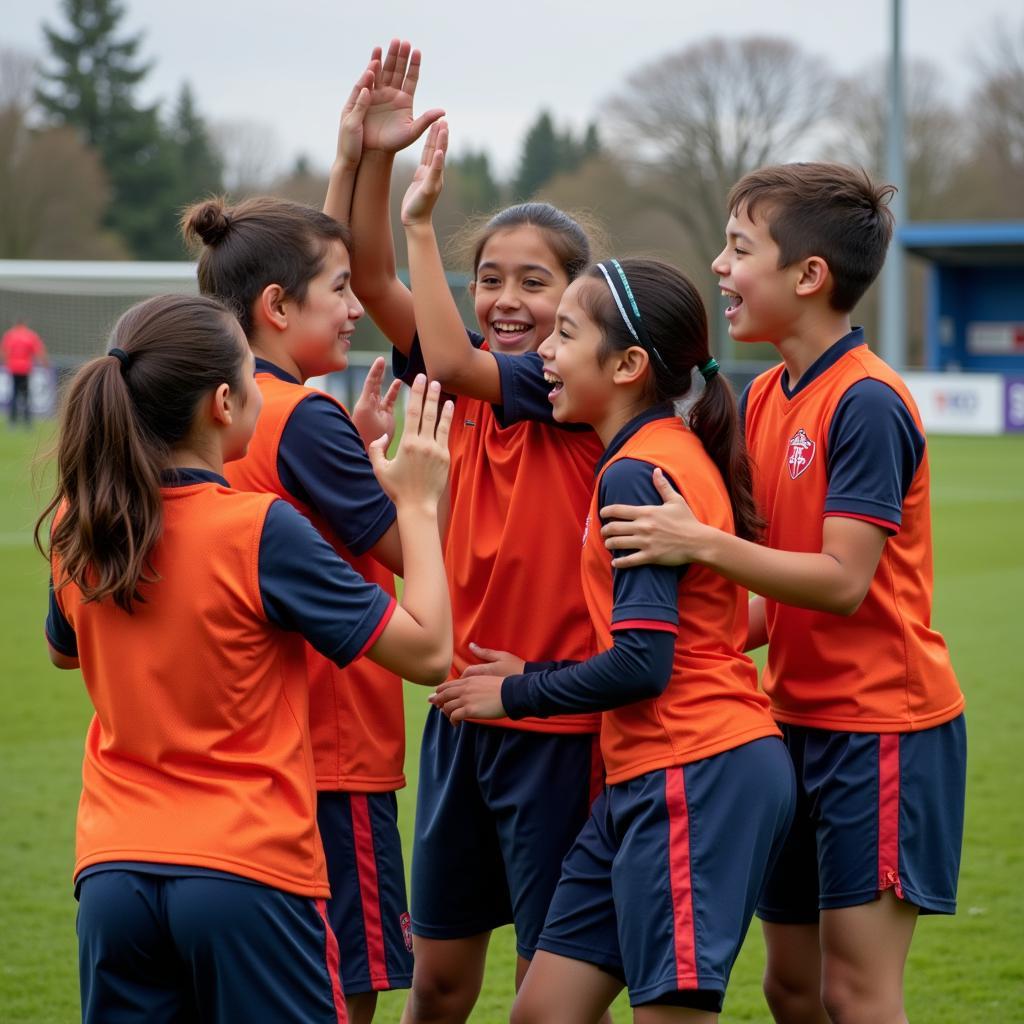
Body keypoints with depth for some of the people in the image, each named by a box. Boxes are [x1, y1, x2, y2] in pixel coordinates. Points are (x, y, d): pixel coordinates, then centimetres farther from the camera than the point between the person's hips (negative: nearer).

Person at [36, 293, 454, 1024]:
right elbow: (427, 650, -10)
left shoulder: (77, 527, 2)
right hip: (249, 875, -5)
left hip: (113, 874, 5)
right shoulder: (261, 532, -14)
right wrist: (418, 504, 2)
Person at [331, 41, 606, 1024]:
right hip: (463, 712, 6)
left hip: (558, 726, -6)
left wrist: (423, 215, -24)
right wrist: (373, 156, -18)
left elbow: (451, 362, -26)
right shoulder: (469, 379, 6)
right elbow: (369, 278, -5)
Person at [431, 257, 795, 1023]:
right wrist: (534, 675, 11)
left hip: (695, 778, -10)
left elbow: (642, 664, -19)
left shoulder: (636, 476, -14)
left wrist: (516, 694, -6)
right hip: (653, 775, 10)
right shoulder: (672, 454, 14)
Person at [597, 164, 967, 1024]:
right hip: (802, 720, 9)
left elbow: (842, 582, -21)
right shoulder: (765, 397, 9)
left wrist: (703, 545, -28)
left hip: (880, 727, -9)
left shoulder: (867, 403, -17)